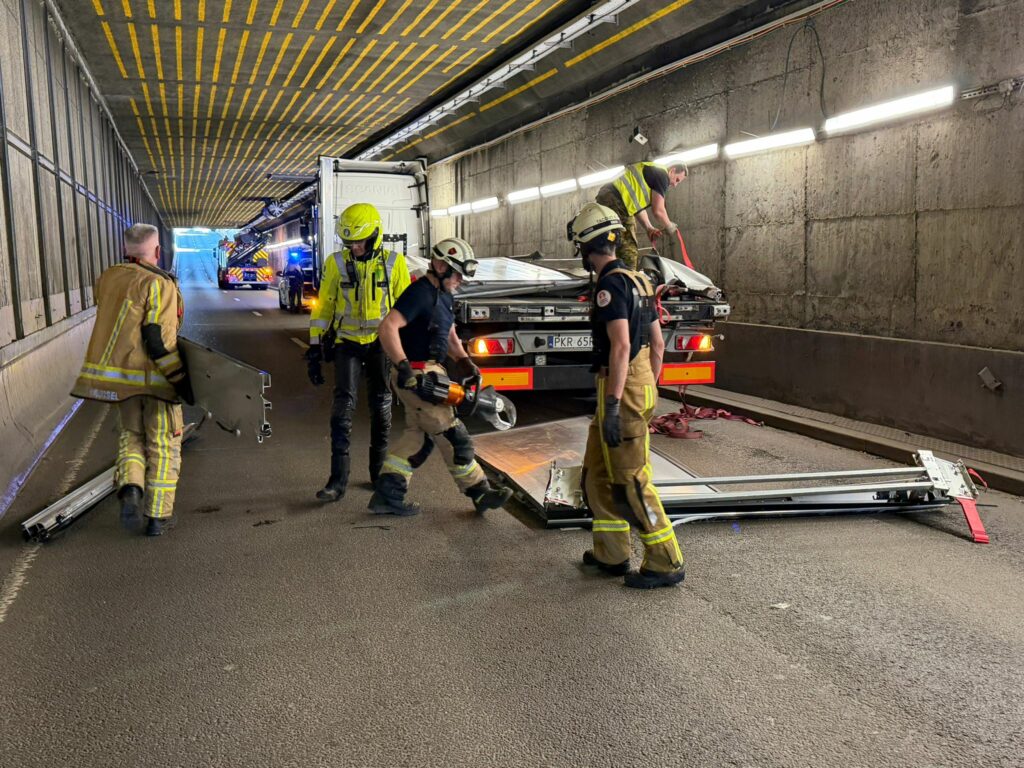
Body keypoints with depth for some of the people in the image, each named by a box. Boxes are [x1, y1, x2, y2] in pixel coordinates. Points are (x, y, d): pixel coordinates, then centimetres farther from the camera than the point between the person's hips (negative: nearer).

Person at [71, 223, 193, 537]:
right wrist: (180, 378, -16)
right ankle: (158, 516, 11)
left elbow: (117, 326, 12)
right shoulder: (160, 285, -15)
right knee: (163, 444, 8)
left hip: (119, 372, 5)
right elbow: (157, 340, -20)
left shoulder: (107, 279, 5)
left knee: (131, 434, 22)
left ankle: (130, 486, -5)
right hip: (156, 376, -5)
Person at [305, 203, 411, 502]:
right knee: (343, 404, -9)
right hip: (347, 343, 0)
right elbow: (323, 307, 2)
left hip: (381, 342, 1)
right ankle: (338, 477, -6)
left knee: (381, 406, 8)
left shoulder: (394, 263, -3)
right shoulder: (336, 263, -3)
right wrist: (314, 349, -1)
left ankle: (380, 470, 23)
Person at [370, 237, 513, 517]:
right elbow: (388, 327, -26)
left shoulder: (444, 296, 16)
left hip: (430, 373, 10)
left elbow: (450, 335, 28)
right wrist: (403, 366, -31)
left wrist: (464, 360, 13)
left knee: (418, 437, 13)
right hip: (417, 376, -10)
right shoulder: (419, 293, -16)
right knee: (453, 437, -3)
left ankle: (386, 496, 18)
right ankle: (480, 494, 6)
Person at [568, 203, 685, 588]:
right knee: (598, 473, 18)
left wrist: (613, 407, -25)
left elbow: (621, 346, -24)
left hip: (622, 391, -10)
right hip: (642, 387, 10)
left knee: (631, 482, -3)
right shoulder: (638, 281, 15)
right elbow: (658, 344, 18)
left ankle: (665, 563, 5)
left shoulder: (610, 284, -15)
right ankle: (611, 554, 25)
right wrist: (649, 390, 25)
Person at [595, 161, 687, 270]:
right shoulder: (662, 175, -2)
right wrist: (670, 228, 10)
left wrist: (649, 228, 16)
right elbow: (658, 211, -7)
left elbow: (638, 205, 25)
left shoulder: (651, 173, 27)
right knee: (629, 252, -9)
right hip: (615, 201, -10)